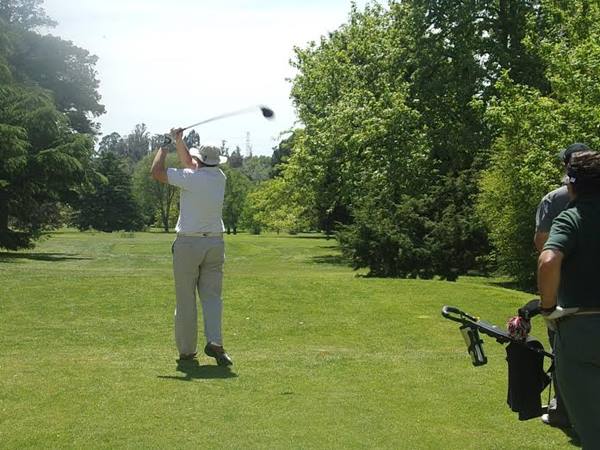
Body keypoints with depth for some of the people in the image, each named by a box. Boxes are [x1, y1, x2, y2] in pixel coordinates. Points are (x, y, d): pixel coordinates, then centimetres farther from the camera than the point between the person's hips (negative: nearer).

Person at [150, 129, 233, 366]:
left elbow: (156, 172, -5)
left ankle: (187, 350, 8)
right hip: (215, 243, 4)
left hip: (188, 243, -4)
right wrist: (179, 141, 20)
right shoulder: (219, 177, 6)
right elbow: (189, 164, 22)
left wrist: (164, 146, 6)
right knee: (212, 296, 5)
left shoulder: (191, 178, -12)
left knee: (186, 299, 4)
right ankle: (214, 341, -13)